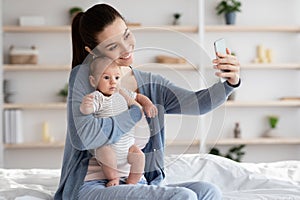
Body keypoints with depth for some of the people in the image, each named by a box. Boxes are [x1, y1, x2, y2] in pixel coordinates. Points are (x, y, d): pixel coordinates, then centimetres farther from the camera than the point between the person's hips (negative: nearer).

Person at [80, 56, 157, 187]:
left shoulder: (121, 94, 4)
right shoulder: (97, 98, -15)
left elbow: (138, 97, 20)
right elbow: (87, 111, -34)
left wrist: (147, 104, 0)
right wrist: (85, 105, -57)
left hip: (127, 143, 5)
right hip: (106, 144, -5)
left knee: (139, 157, -16)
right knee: (107, 156, -32)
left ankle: (131, 183, 4)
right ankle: (114, 179, -4)